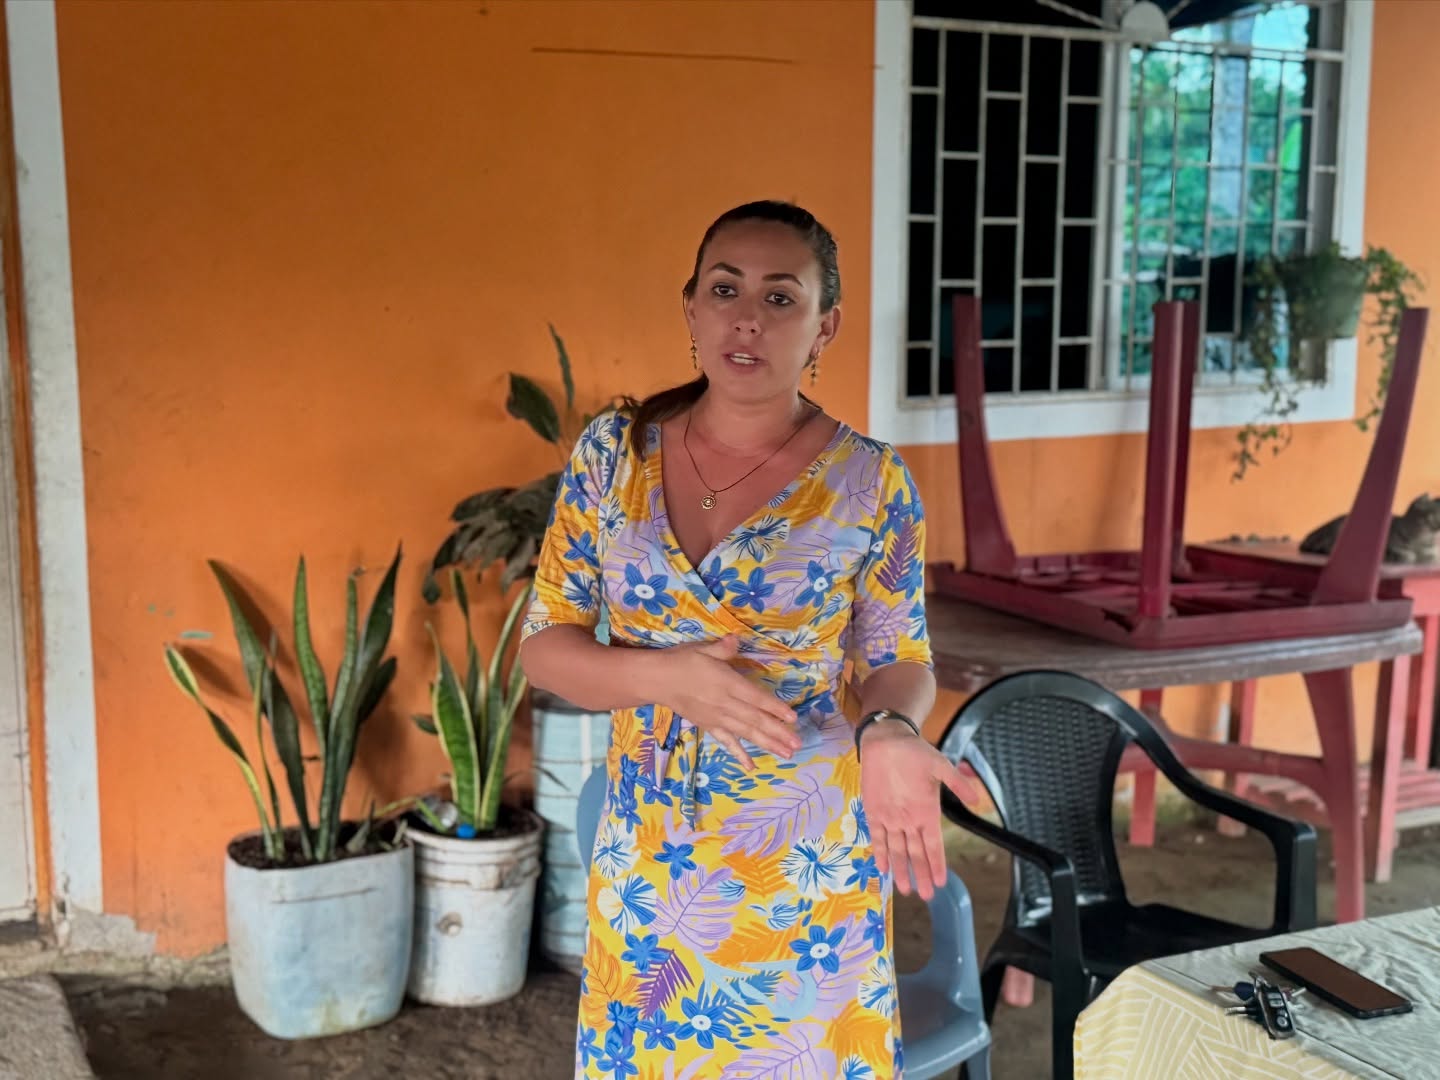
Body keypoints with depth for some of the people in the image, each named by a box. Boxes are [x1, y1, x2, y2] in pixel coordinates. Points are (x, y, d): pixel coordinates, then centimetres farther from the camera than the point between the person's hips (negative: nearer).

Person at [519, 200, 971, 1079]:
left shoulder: (871, 485, -10)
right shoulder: (612, 453, -4)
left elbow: (900, 663, -1)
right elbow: (545, 645, -2)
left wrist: (886, 734, -24)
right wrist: (666, 676, -20)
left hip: (809, 868, -2)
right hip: (646, 859, 2)